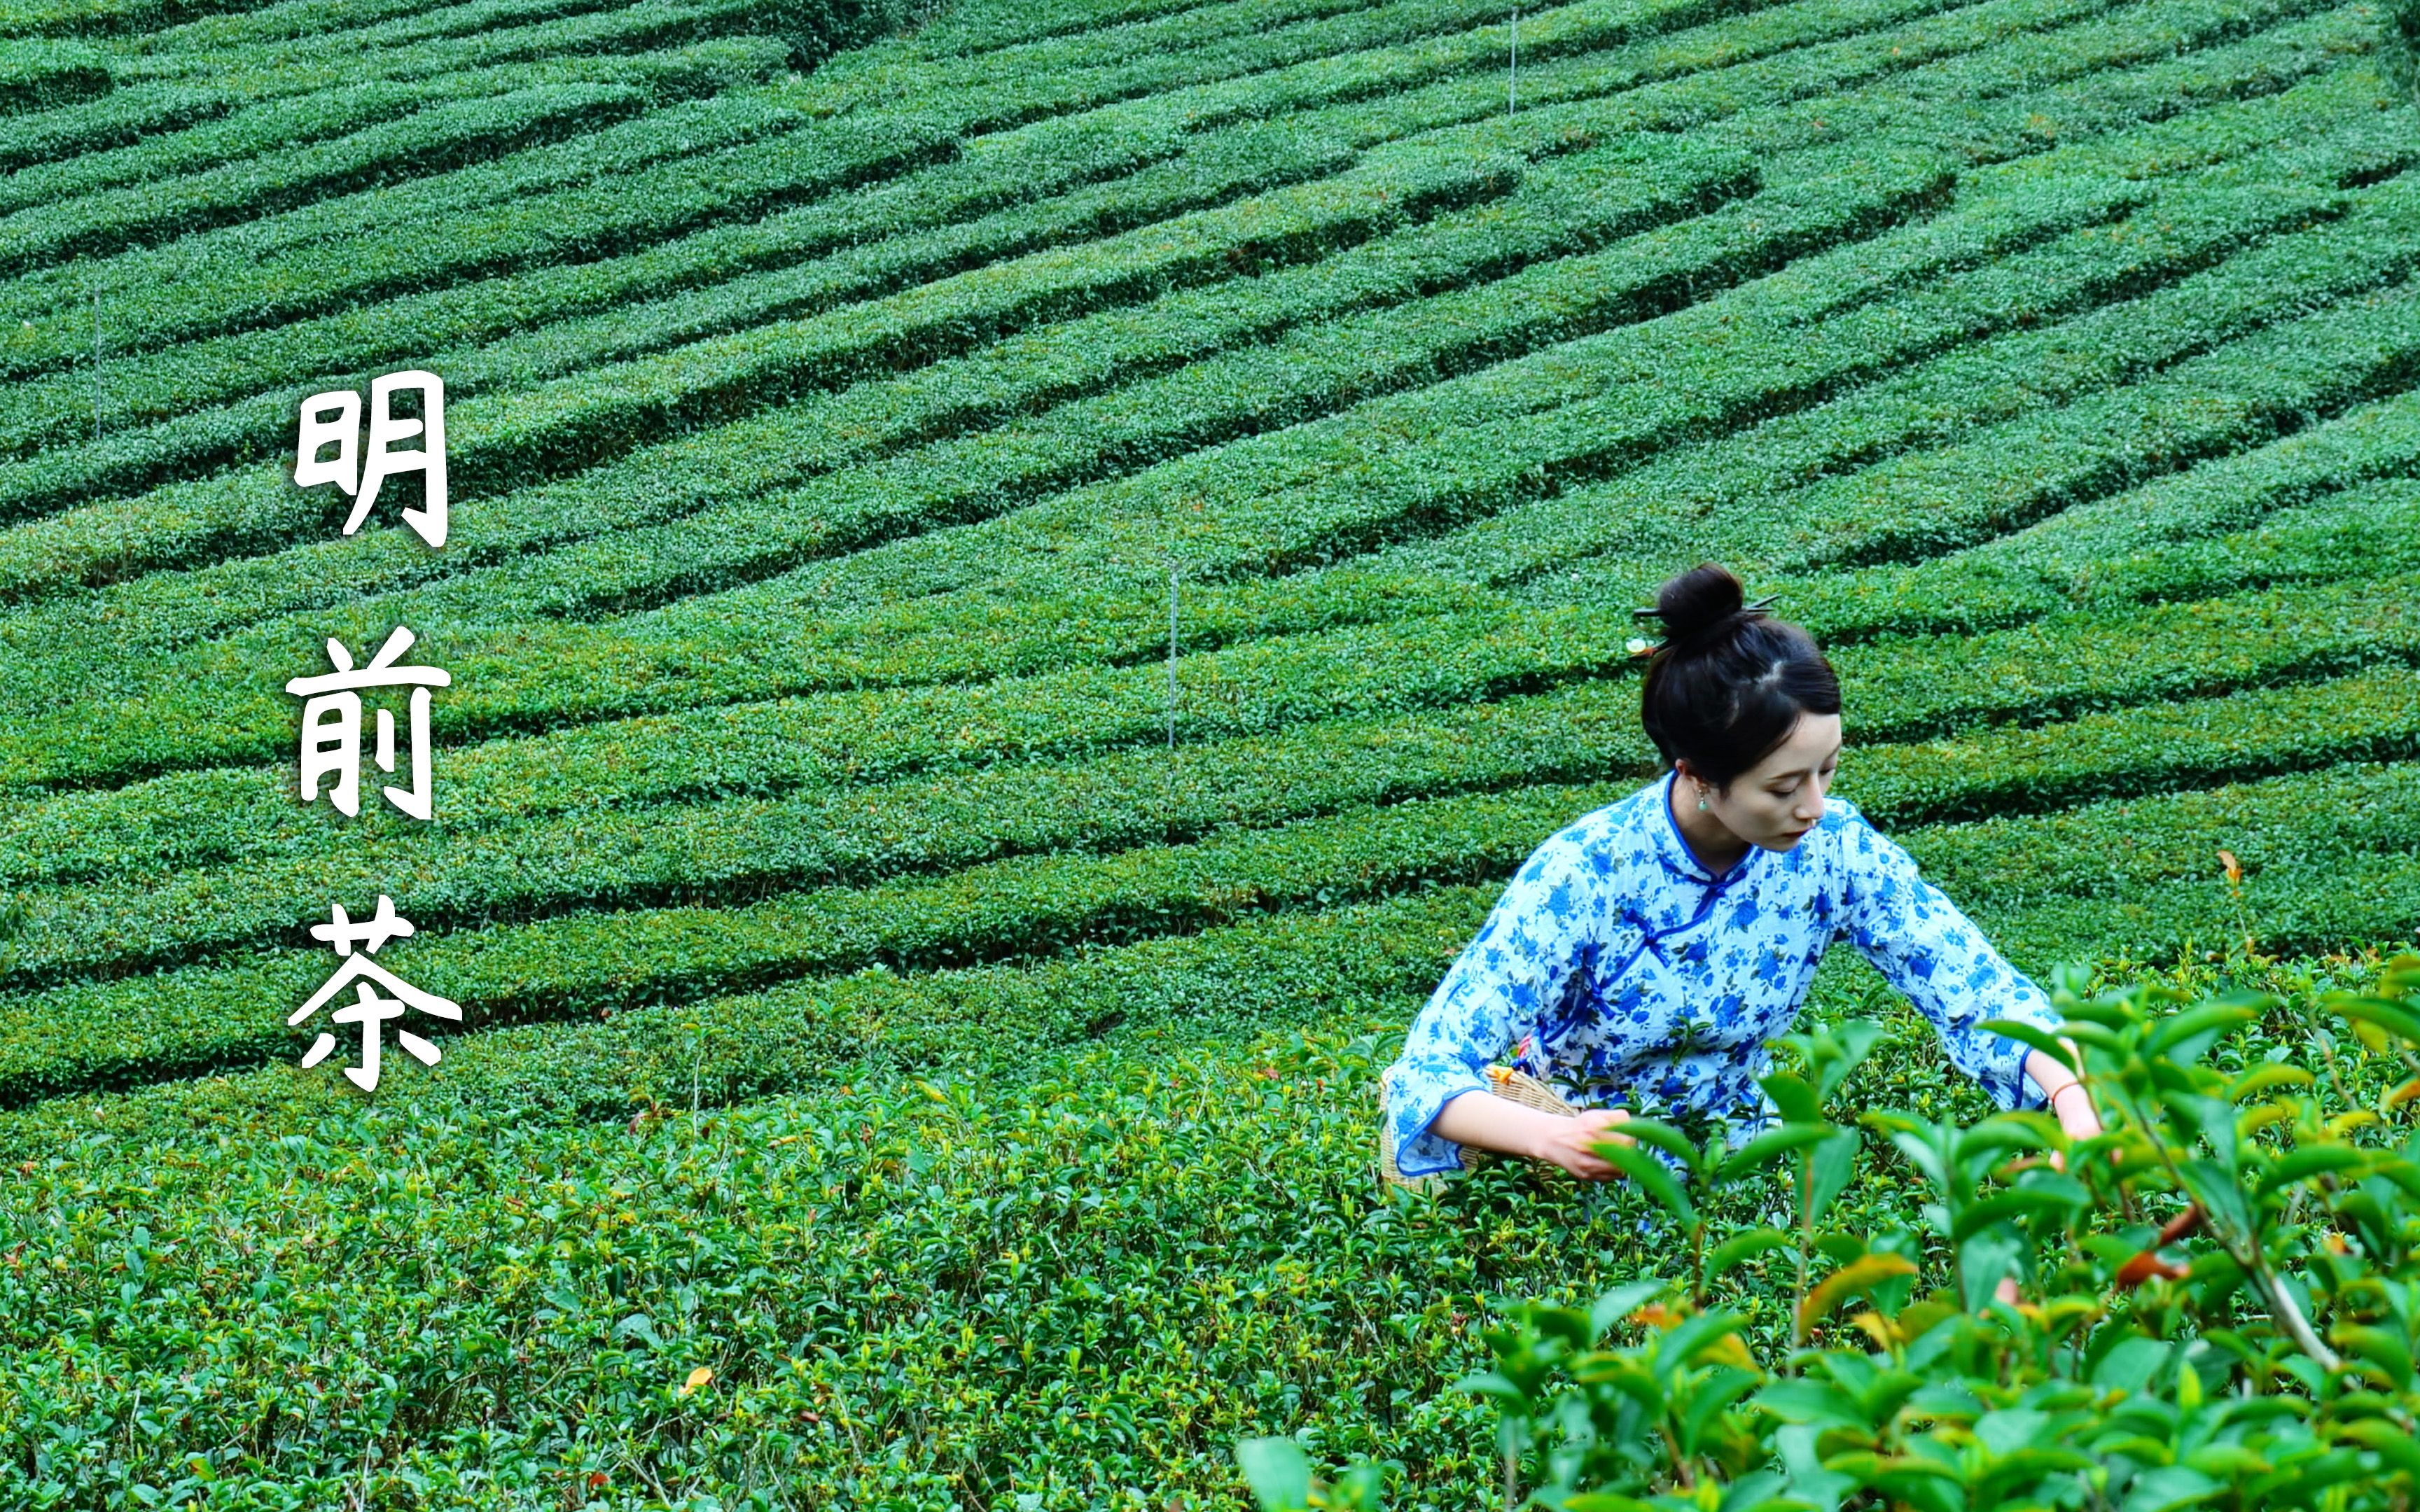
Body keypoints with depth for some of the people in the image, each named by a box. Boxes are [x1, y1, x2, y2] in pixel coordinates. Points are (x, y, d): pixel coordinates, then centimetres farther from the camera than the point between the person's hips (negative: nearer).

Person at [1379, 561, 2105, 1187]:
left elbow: (1977, 988, -9)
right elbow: (1432, 1069, -27)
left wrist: (2074, 1101, -29)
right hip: (1582, 1175, -1)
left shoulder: (1832, 848, -11)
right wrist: (1552, 1136, -47)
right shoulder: (1583, 875, -24)